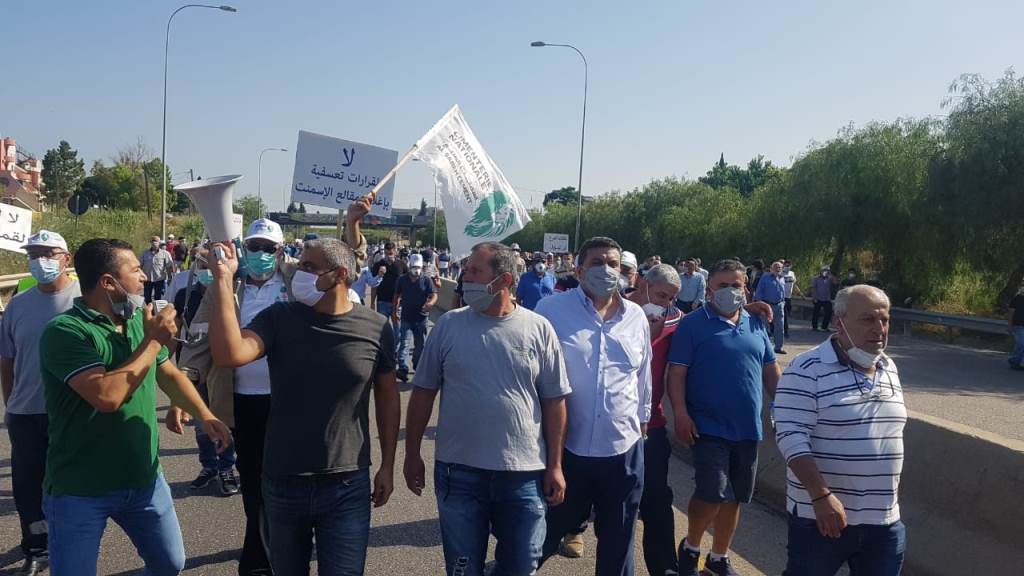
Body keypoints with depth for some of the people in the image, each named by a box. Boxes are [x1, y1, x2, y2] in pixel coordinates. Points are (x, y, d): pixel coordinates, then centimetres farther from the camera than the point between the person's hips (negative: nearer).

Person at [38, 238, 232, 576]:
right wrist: (153, 342, -22)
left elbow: (169, 374, 13)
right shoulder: (64, 332, -20)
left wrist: (204, 415, -2)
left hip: (144, 479, 7)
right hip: (80, 490, -6)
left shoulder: (140, 320, 3)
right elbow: (107, 395, -32)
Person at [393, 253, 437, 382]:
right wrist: (394, 312, 9)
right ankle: (403, 369, -17)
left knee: (420, 344, 13)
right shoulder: (402, 280, 3)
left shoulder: (427, 281, -2)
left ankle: (417, 365, 31)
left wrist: (430, 303, -30)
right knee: (404, 343, -11)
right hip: (406, 317, 0)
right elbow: (397, 297, 12)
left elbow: (434, 295, -8)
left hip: (421, 317, 0)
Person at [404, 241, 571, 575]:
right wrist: (412, 454, 4)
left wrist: (555, 466, 0)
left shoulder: (538, 329, -4)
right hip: (459, 471, 0)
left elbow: (555, 401, 1)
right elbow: (423, 392, 4)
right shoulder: (449, 326, -2)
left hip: (524, 473, 0)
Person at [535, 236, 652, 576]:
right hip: (565, 448, -3)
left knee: (617, 543, 18)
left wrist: (642, 420, 16)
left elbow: (644, 378, 14)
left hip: (624, 450, 3)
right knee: (546, 535, 14)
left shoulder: (637, 317, 4)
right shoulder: (552, 310, -7)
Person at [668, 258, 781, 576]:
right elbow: (677, 373, -10)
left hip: (747, 428, 6)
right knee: (712, 493, -13)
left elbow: (770, 371, 16)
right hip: (709, 427, -5)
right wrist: (681, 413, -20)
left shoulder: (756, 325, 10)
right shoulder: (692, 324, -6)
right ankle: (690, 547, 14)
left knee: (734, 498, 14)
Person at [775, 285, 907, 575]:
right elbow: (791, 437, -20)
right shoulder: (808, 369, -15)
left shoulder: (889, 369, 9)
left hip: (883, 520, 6)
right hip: (821, 515, -6)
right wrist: (821, 496, -26)